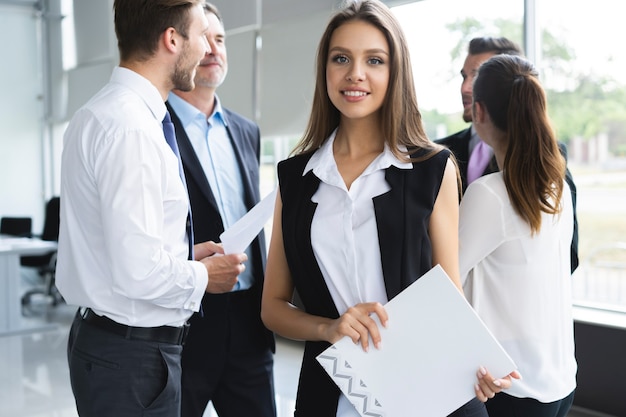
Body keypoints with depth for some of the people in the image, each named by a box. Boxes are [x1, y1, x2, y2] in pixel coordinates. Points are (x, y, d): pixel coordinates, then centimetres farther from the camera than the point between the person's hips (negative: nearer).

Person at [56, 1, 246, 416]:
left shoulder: (97, 113, 8)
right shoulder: (132, 128, -22)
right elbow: (138, 272, -27)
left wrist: (187, 255, 10)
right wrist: (203, 276, -10)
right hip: (133, 354, -10)